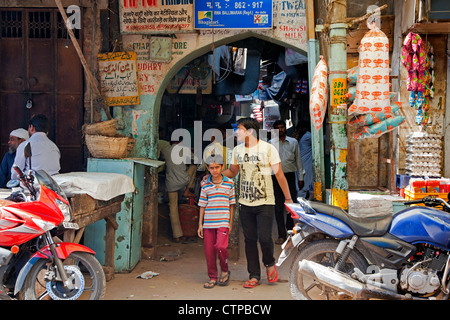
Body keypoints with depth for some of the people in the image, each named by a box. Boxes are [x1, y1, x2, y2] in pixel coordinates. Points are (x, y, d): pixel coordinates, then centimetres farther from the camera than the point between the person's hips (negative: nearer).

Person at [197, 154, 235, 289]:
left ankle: (224, 271, 8)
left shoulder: (229, 183, 4)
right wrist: (200, 224, 6)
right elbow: (202, 205, 9)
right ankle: (212, 278, 18)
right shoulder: (205, 185, 6)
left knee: (221, 246, -18)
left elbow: (231, 204, 7)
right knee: (209, 251, 4)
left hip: (223, 222, -2)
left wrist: (230, 223, 6)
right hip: (208, 223, 2)